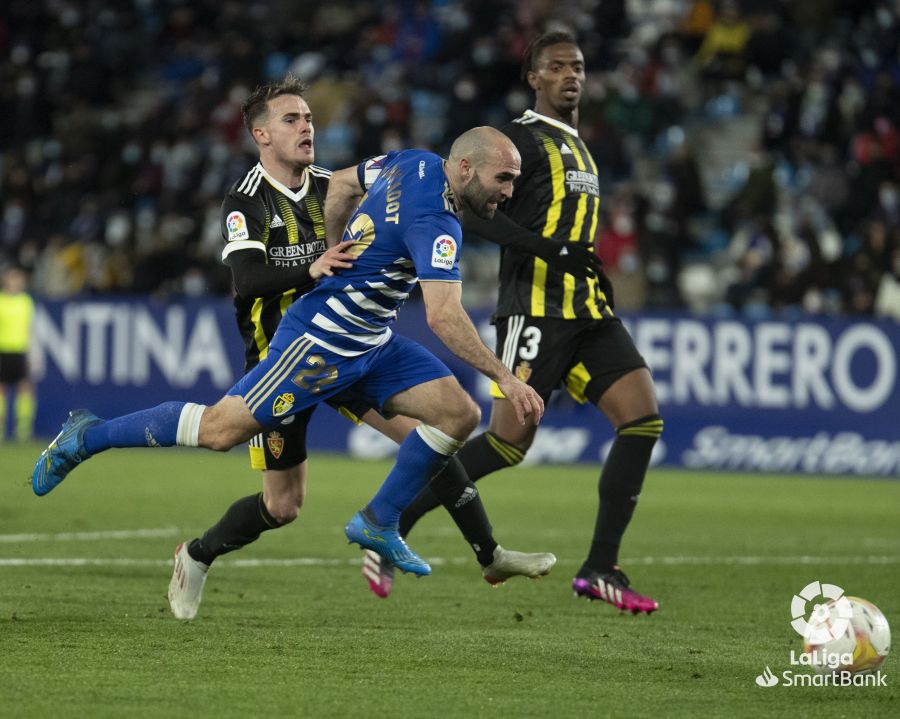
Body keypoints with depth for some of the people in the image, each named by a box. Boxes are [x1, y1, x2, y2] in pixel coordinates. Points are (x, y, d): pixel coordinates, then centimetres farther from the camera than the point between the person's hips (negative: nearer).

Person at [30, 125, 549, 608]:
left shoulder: (416, 163, 3)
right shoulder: (434, 219, -25)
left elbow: (342, 182, 20)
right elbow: (443, 316, -33)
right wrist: (504, 377, -30)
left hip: (371, 340, 10)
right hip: (323, 338, -10)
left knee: (459, 413, -3)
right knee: (222, 429, -5)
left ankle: (378, 523, 8)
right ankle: (90, 437, 12)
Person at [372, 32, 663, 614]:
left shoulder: (577, 146, 23)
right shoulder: (524, 139, -4)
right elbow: (470, 209, -16)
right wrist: (552, 249, -22)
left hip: (587, 310, 8)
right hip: (537, 308, -8)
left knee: (645, 417, -9)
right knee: (510, 441, -14)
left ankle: (601, 569, -7)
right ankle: (393, 521, 3)